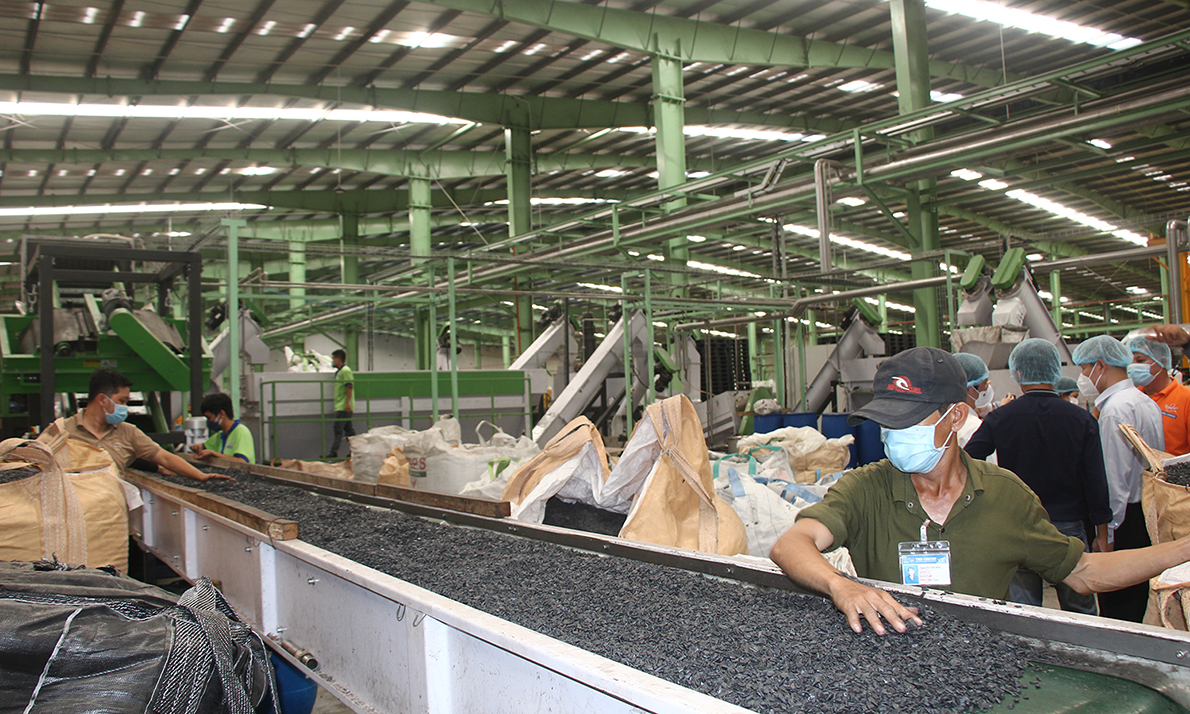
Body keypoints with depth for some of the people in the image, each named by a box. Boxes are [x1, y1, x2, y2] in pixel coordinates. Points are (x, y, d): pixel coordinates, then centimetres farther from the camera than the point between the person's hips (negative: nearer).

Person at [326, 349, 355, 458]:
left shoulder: (345, 370, -10)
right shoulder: (339, 371, 20)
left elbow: (349, 387, -18)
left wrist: (347, 402, -23)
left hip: (344, 406, -10)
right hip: (340, 406, 10)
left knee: (338, 428, -11)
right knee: (348, 429, 9)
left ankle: (333, 452, -11)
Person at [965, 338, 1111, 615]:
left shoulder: (999, 418, -7)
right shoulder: (1082, 420, -5)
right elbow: (1096, 481, -3)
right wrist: (1102, 534, 6)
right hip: (1068, 527, 0)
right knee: (1081, 612, 13)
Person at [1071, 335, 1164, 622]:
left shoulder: (1116, 409, -17)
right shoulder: (1147, 403, 14)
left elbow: (1116, 480, -20)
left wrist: (1106, 533, -15)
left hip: (1126, 521, -10)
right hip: (1150, 517, 10)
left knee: (1117, 608, -4)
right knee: (1140, 600, 16)